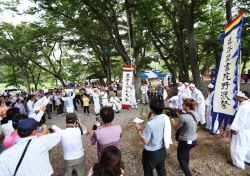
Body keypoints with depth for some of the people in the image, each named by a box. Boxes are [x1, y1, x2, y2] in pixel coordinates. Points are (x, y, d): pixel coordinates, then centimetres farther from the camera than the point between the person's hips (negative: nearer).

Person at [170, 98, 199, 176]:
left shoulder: (183, 117, -28)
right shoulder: (196, 114, -5)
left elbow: (176, 127, -13)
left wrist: (172, 118, 0)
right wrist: (179, 116, 9)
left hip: (185, 142, -8)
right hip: (194, 140, 8)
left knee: (180, 157, 16)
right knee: (186, 152, 35)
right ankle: (186, 166, 57)